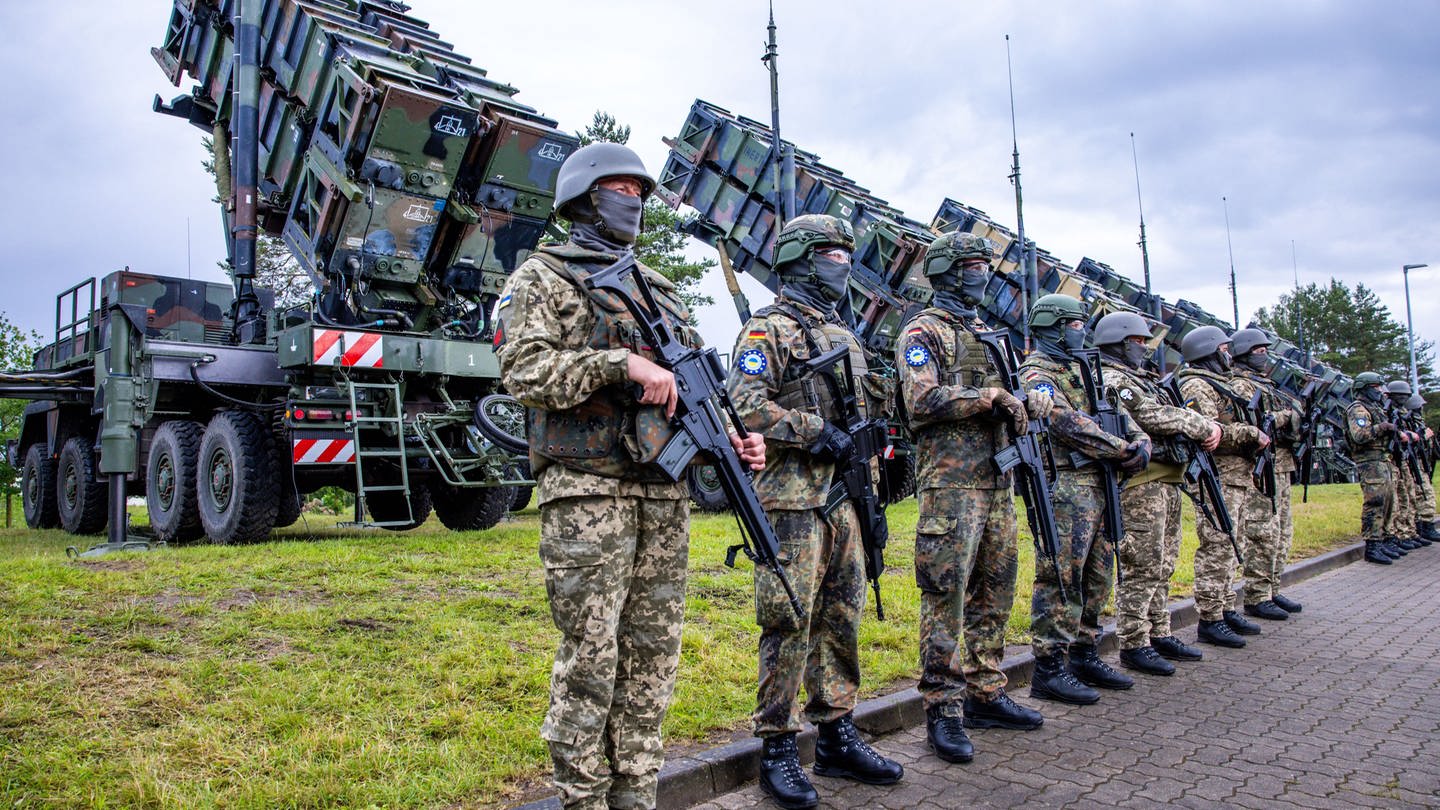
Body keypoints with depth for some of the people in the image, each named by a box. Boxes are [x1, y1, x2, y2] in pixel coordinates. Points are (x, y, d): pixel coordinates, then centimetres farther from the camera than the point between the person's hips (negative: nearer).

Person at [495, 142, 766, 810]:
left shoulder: (660, 290, 22)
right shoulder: (543, 275, 4)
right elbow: (521, 370, -11)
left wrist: (732, 437, 3)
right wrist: (622, 362, -19)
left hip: (665, 494, 6)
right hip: (587, 492, -6)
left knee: (653, 654, 10)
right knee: (589, 659, -1)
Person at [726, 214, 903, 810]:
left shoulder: (844, 335, 21)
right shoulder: (768, 328, -4)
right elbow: (747, 405, -16)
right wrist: (816, 431, -18)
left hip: (843, 500, 8)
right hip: (792, 499, -8)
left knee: (841, 620, 12)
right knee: (789, 624, -4)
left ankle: (836, 738, 23)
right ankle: (777, 749, 8)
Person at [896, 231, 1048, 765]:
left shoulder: (987, 333, 22)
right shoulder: (924, 331, -3)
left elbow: (1011, 403, 24)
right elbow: (922, 401, -17)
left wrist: (1029, 403, 1)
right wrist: (990, 396, -15)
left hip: (997, 481, 9)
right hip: (950, 481, -8)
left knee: (994, 595, 13)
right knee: (947, 597, -7)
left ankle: (986, 694, 24)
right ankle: (943, 711, 1)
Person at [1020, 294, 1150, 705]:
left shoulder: (1081, 371, 22)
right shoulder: (1037, 373, -7)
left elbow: (1119, 415, 20)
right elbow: (1069, 425, -18)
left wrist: (1140, 441, -1)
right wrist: (1123, 450, -13)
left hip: (1098, 487, 10)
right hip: (1066, 489, -10)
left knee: (1095, 579, 14)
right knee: (1060, 581, -8)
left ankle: (1085, 656, 25)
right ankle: (1048, 670, -2)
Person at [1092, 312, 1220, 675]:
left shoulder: (1146, 379, 23)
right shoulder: (1111, 381, -10)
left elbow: (1180, 412, 21)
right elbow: (1153, 417, -19)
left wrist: (1209, 427, 1)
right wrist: (1204, 427, -9)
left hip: (1168, 482, 10)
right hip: (1141, 485, -10)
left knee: (1162, 567, 15)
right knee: (1141, 568, -8)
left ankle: (1159, 635, 23)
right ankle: (1134, 644, -2)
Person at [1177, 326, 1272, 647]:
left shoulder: (1223, 383, 23)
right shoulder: (1197, 386, -10)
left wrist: (1258, 435, 10)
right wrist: (1252, 433, -17)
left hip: (1239, 475, 10)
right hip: (1218, 478, -10)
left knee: (1231, 548, 14)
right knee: (1216, 549, -9)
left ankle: (1226, 609, 23)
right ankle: (1210, 620, -5)